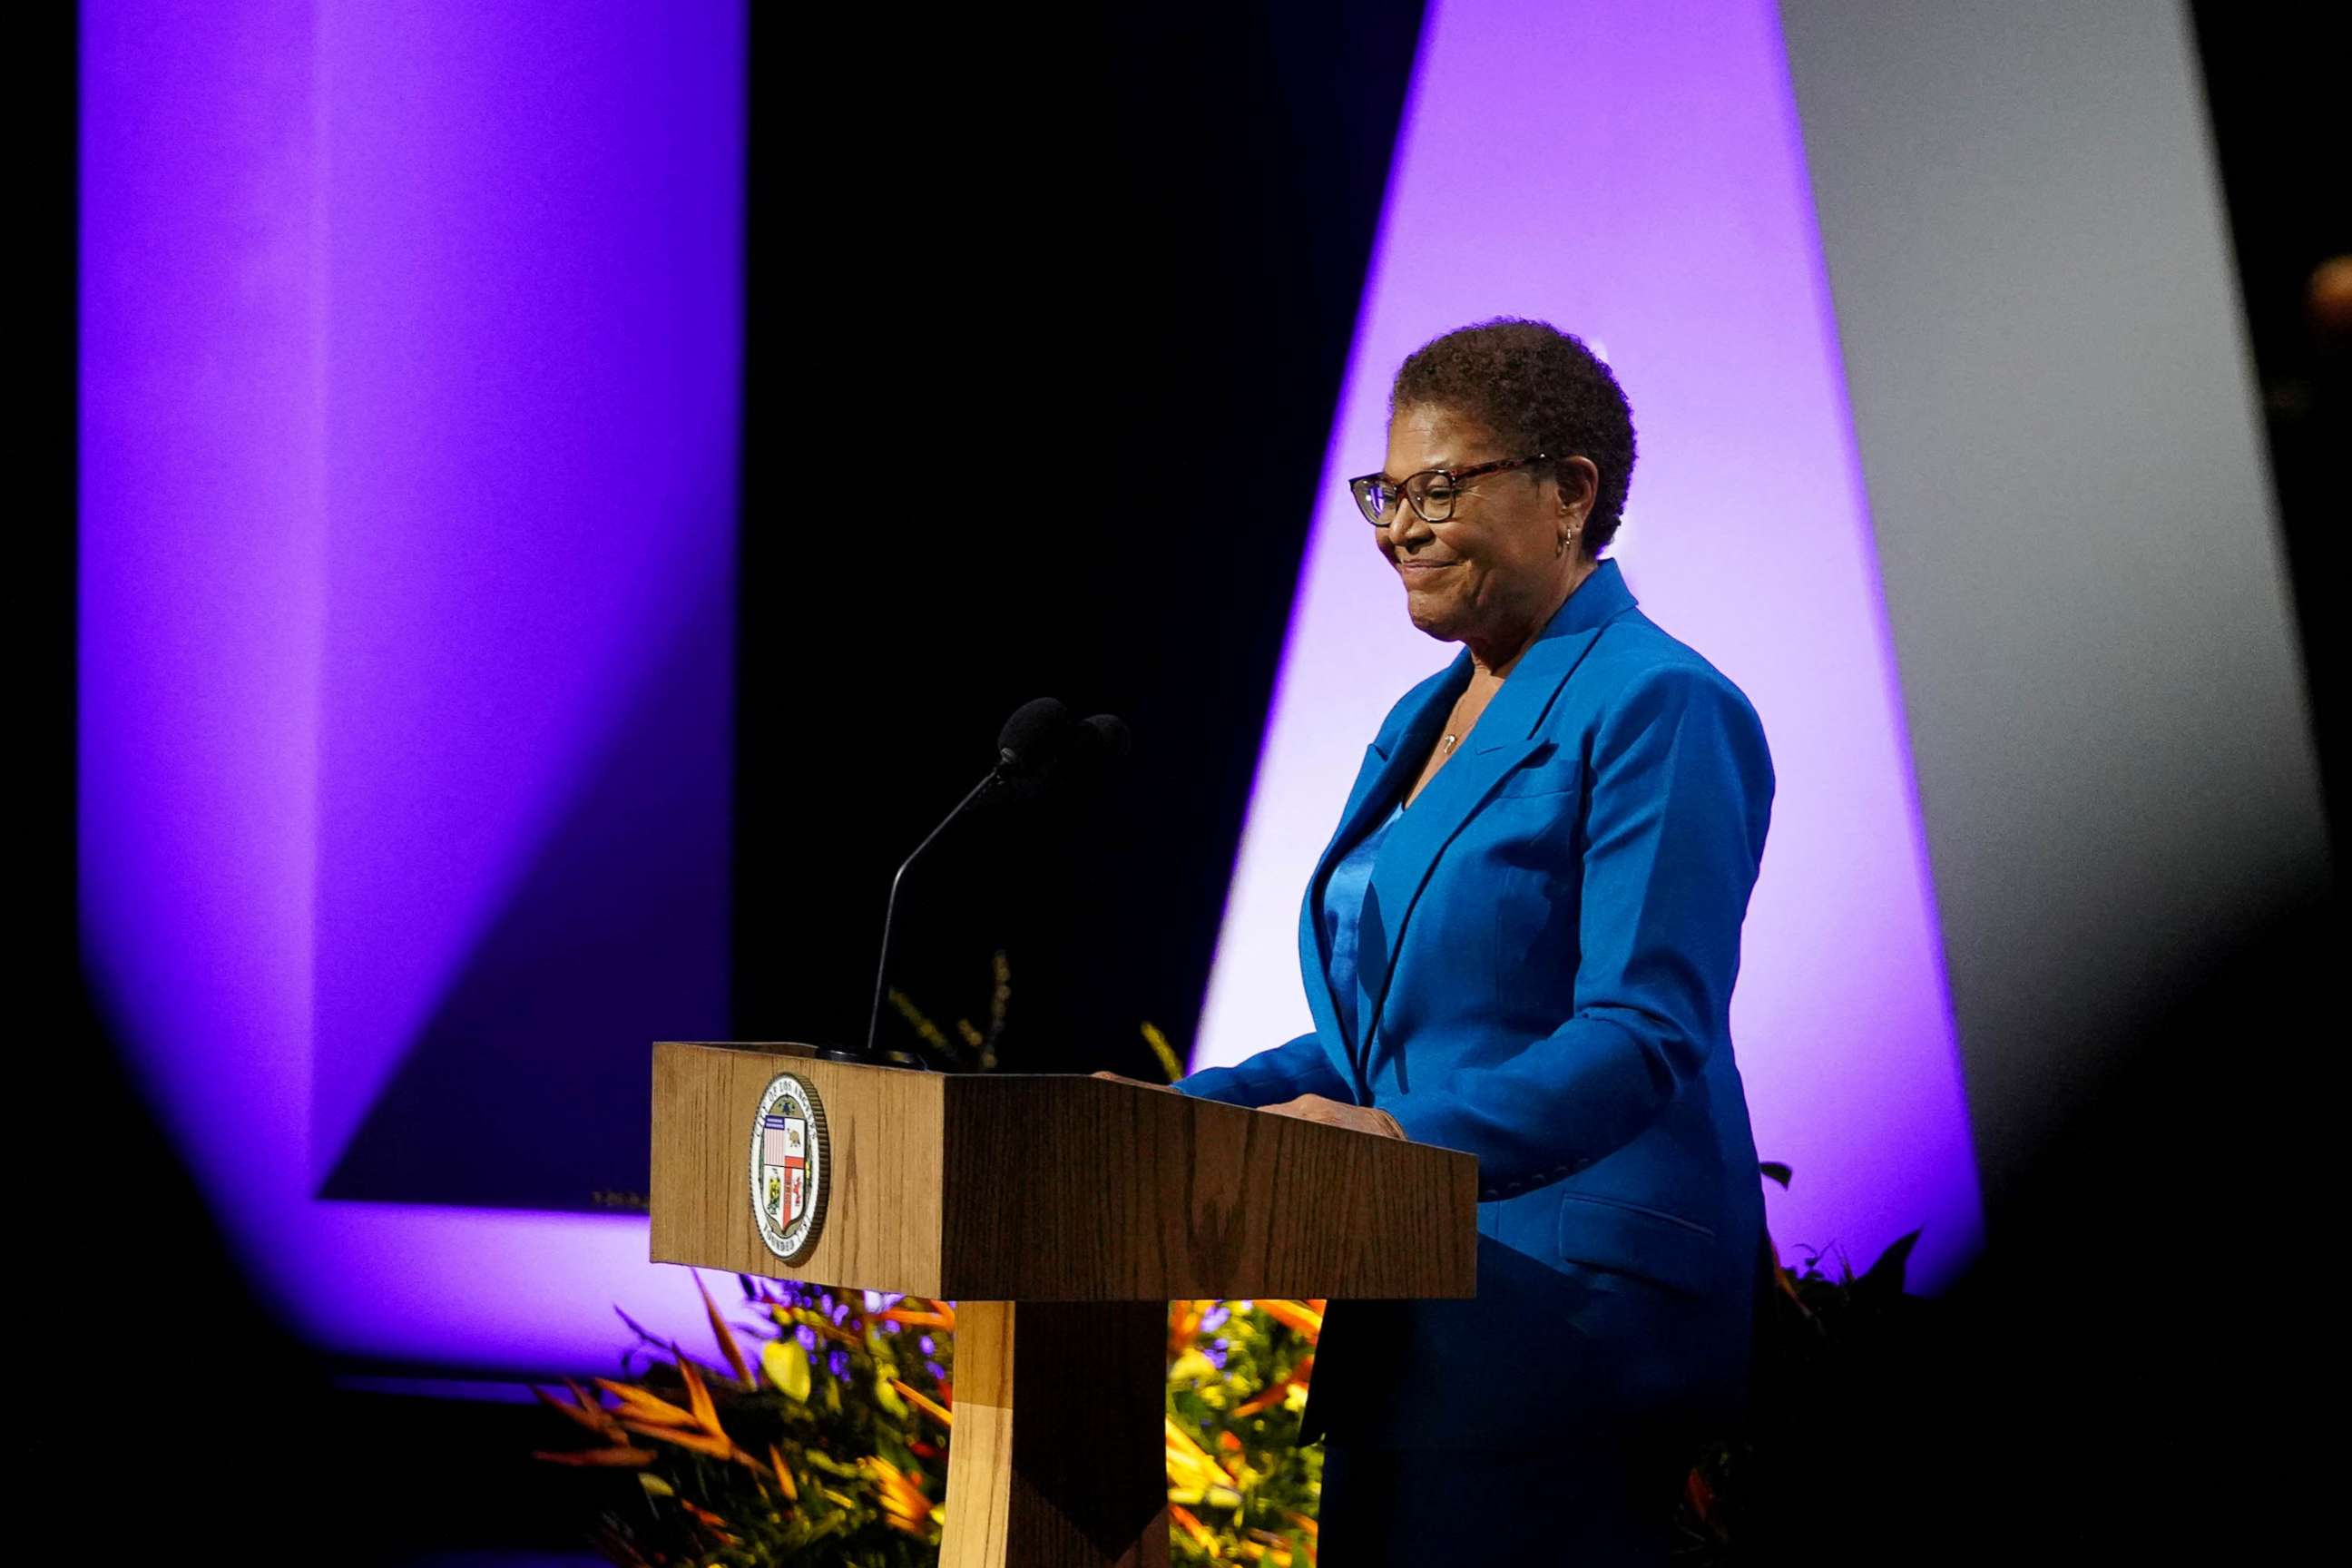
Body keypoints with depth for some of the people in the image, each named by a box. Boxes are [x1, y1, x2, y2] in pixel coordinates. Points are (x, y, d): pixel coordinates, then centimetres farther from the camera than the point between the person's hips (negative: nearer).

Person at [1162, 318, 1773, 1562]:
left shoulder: (1658, 710, -11)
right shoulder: (1425, 718, 17)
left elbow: (1645, 1037, -20)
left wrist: (1408, 1134, -32)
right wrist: (1192, 1111, 8)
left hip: (1575, 1306, -9)